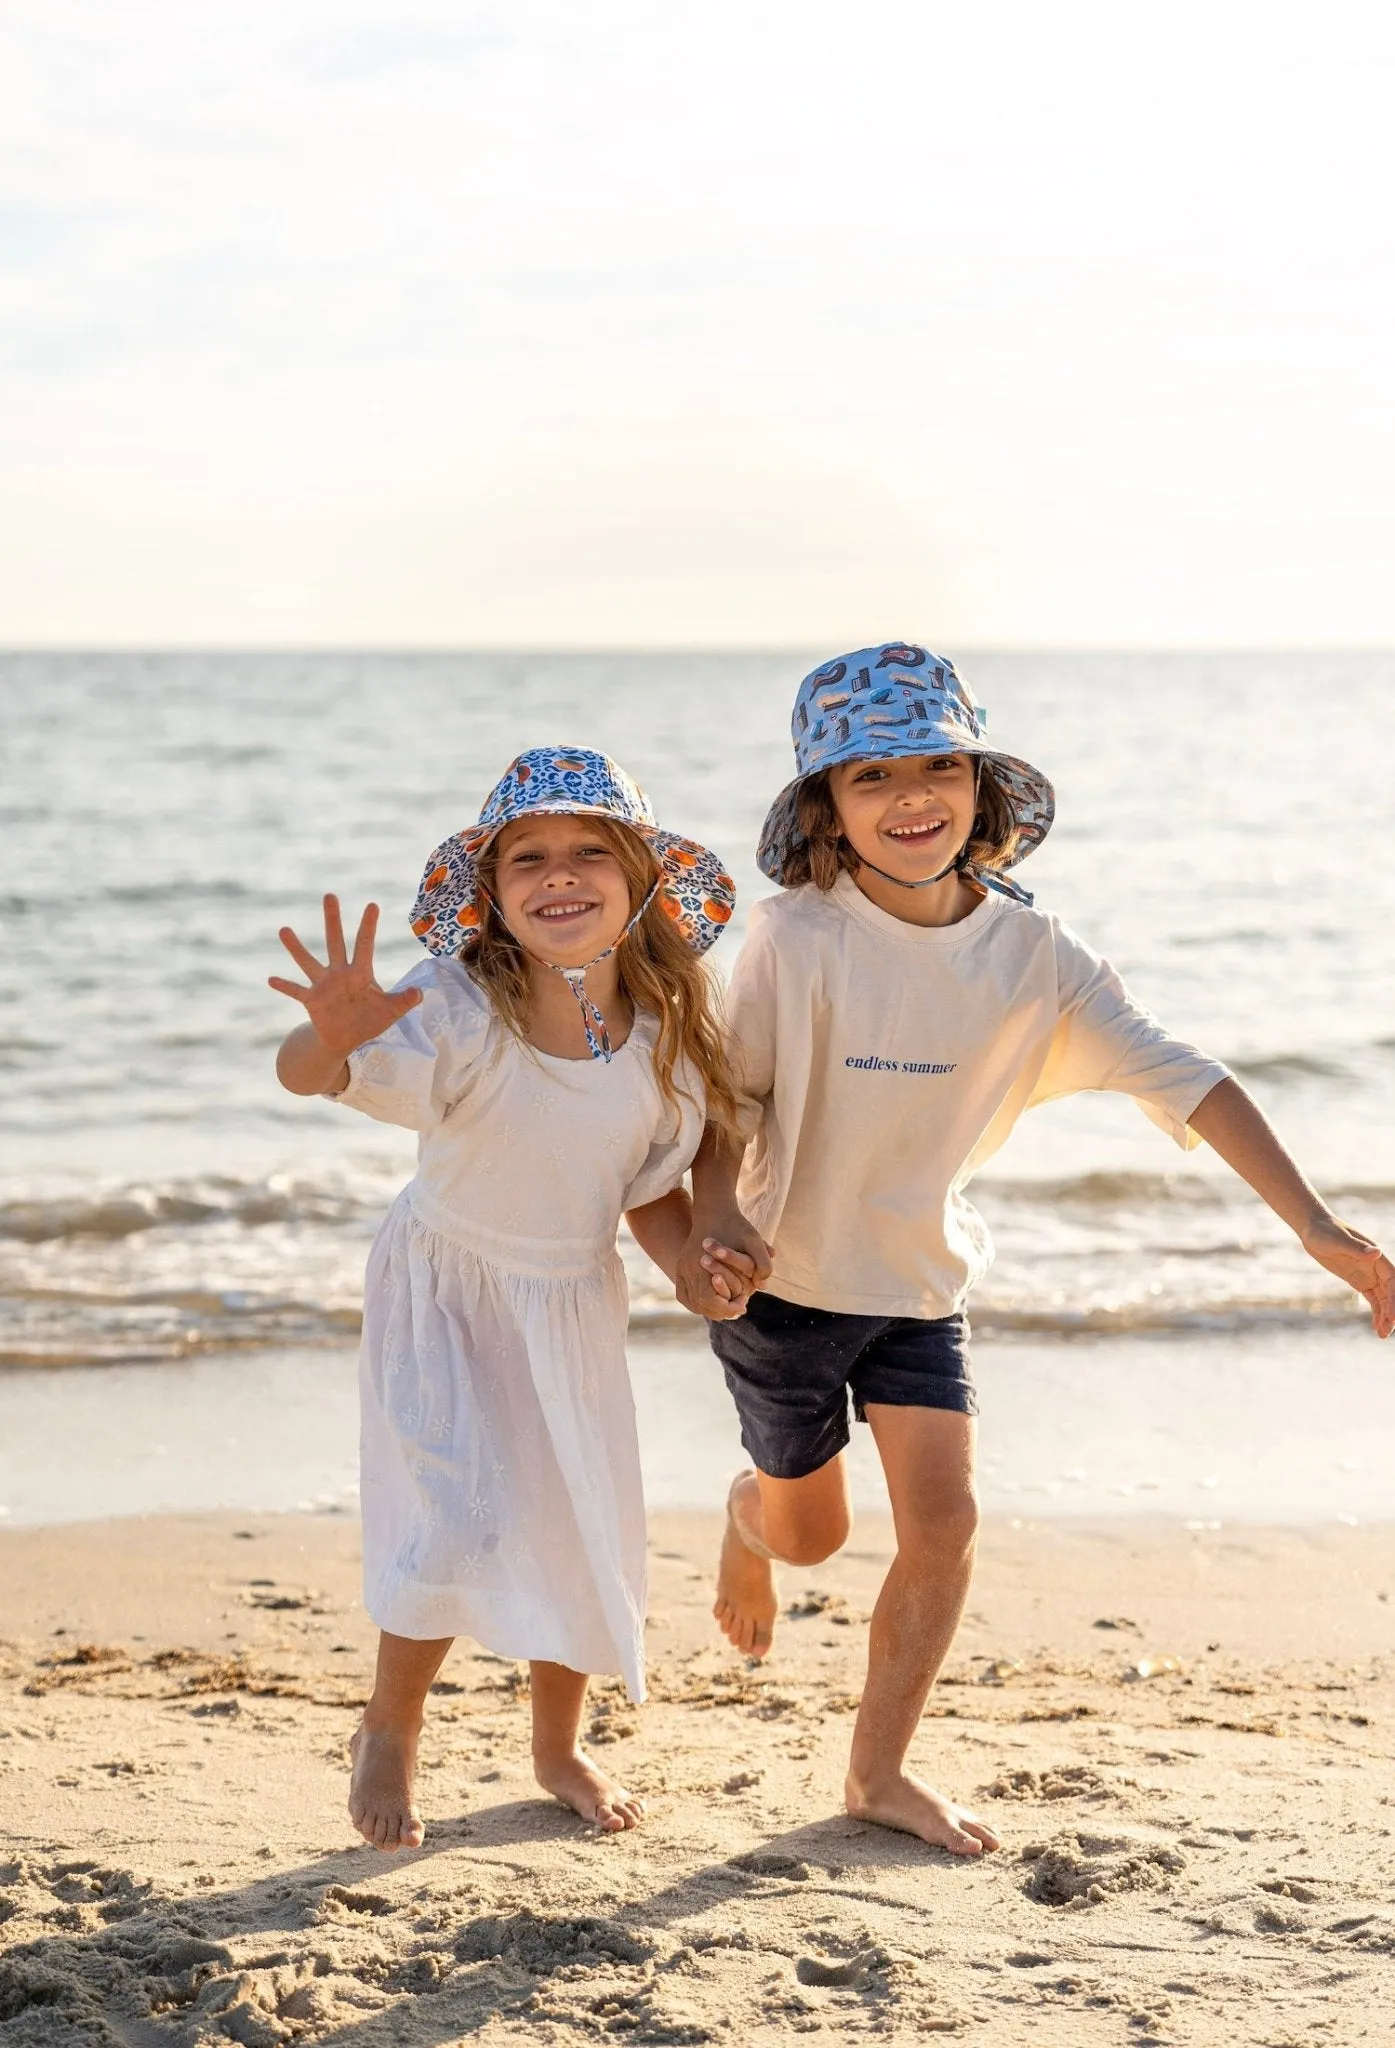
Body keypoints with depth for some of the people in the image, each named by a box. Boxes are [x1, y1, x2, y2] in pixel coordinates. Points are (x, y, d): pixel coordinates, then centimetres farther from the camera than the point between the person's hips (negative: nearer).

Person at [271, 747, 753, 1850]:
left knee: (585, 1523, 11)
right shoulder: (459, 1010, -27)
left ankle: (560, 1747, 37)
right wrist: (337, 1033, -62)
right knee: (461, 1515, -16)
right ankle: (391, 1736, 12)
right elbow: (304, 1075, -40)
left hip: (575, 1300, 4)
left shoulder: (665, 1037, -14)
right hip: (443, 1289, -4)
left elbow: (653, 1190, 0)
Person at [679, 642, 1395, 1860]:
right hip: (787, 1280, -2)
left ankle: (881, 1771, 14)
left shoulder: (1033, 955, -12)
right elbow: (730, 1091, -11)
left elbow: (1180, 1081, -14)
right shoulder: (798, 938, -20)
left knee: (942, 1522, -5)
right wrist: (718, 1214, -30)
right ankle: (748, 1527, 51)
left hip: (924, 1281, 3)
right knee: (811, 1531, 11)